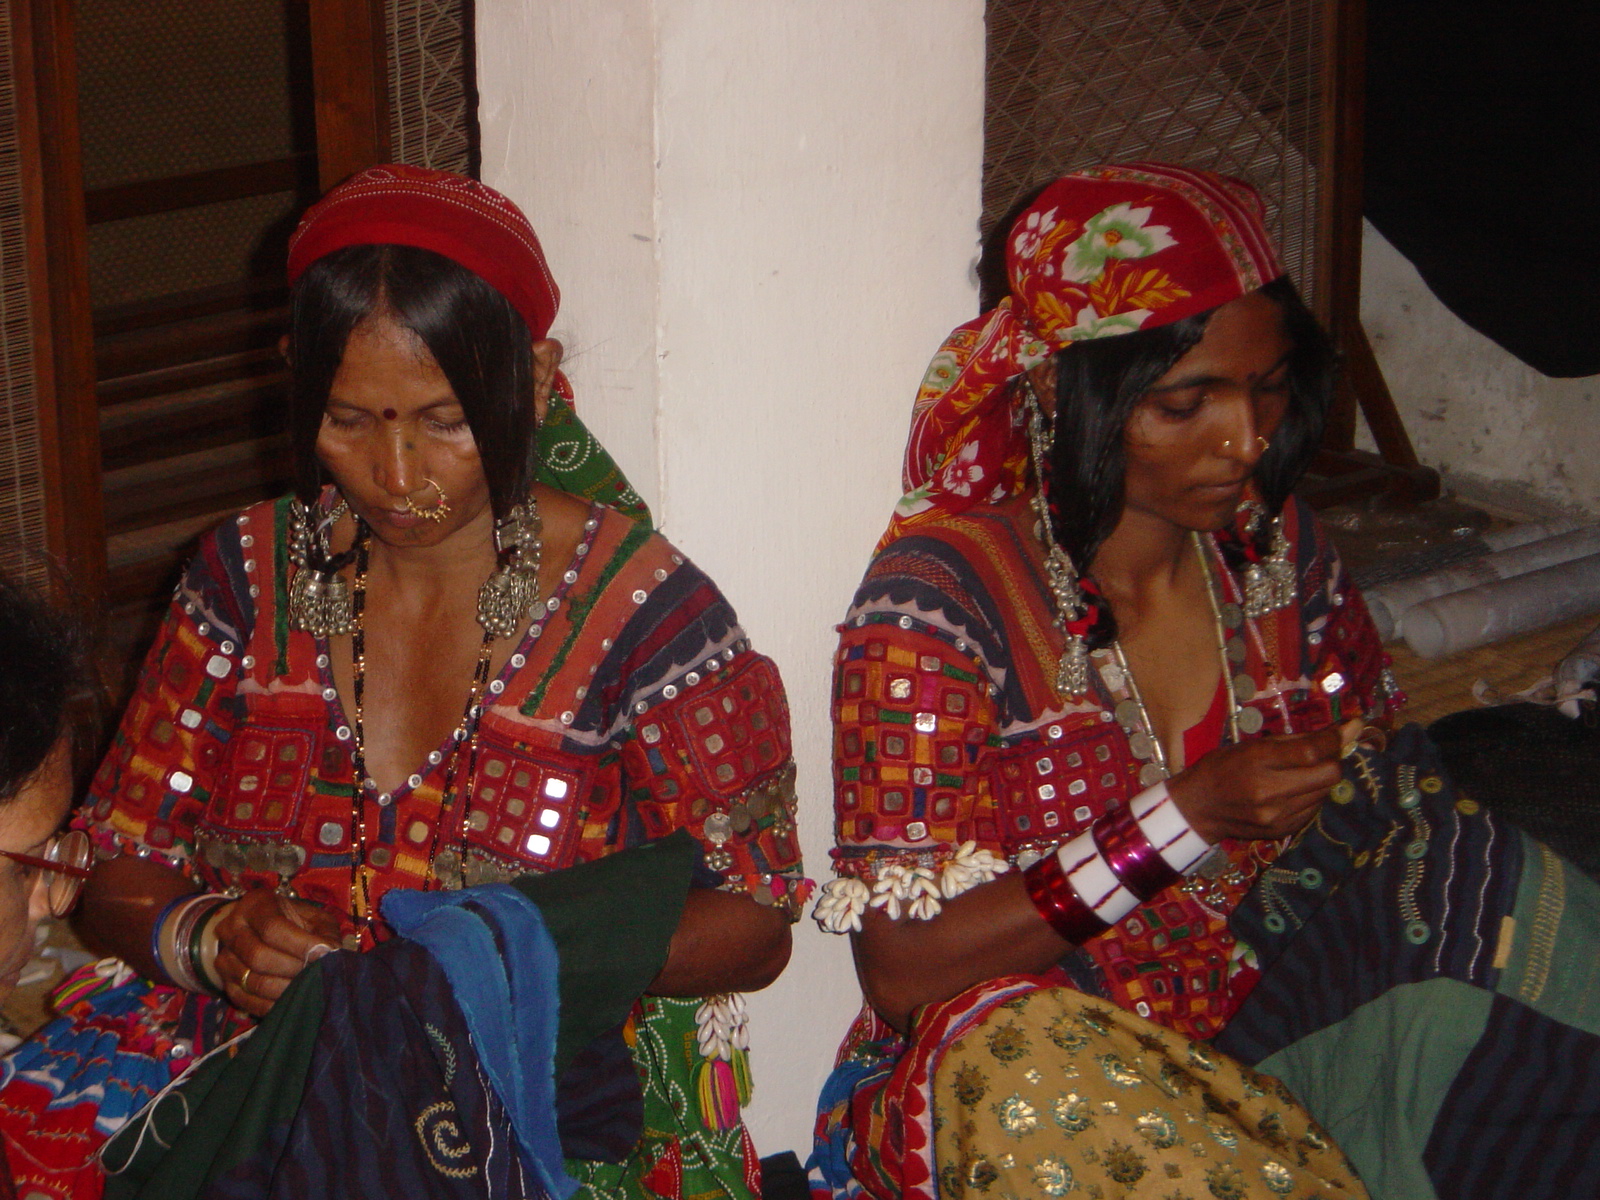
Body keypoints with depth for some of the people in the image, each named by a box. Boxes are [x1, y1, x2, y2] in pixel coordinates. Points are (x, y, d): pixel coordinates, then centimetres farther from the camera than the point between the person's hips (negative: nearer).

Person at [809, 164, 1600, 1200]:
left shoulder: (1275, 551, 3)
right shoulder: (939, 598, -14)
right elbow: (901, 969, -16)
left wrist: (1366, 786, -5)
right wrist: (1185, 821, -22)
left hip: (1273, 1027, 2)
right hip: (1046, 1066, -2)